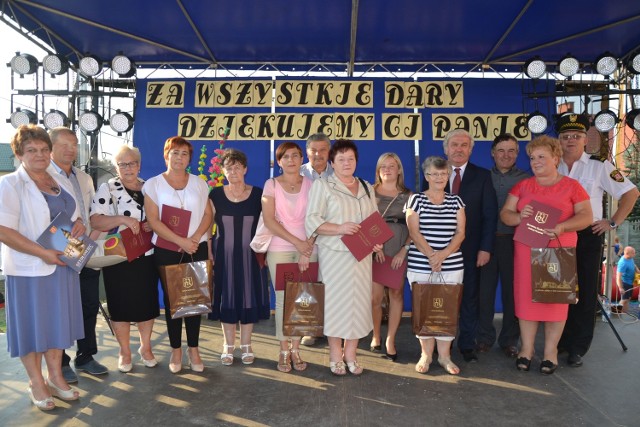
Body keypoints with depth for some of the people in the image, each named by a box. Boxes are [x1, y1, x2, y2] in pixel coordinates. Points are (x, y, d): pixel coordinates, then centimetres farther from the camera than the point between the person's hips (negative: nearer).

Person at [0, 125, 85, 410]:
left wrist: (79, 223, -4)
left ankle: (55, 377, 29)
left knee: (58, 320, 14)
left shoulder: (61, 182, 10)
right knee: (31, 323, 6)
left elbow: (74, 215, 20)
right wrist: (42, 253, -23)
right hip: (29, 267, -6)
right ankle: (36, 384, 22)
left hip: (62, 264, 6)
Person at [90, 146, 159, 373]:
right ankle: (124, 352, 21)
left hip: (147, 257, 4)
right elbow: (95, 221, -13)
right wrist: (122, 219, -26)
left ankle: (145, 347, 27)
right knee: (121, 305, 5)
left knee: (147, 302, 10)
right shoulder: (107, 189, -3)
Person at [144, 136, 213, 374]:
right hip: (166, 251, -1)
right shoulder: (153, 184, 1)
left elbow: (208, 215, 4)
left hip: (197, 249, 2)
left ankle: (193, 349, 17)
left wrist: (195, 238, -13)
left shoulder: (199, 184, 9)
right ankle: (176, 350, 19)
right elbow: (153, 220, -8)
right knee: (172, 299, 6)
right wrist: (181, 241, -17)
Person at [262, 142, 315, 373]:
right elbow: (269, 220, -6)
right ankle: (284, 351, 14)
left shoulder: (310, 185, 7)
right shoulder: (271, 184, 3)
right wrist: (296, 242, -12)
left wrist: (307, 249, -11)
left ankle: (296, 349, 14)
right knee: (283, 299, 2)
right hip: (279, 250, -1)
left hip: (307, 248, 1)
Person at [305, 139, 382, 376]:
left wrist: (376, 241, -3)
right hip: (334, 255, -4)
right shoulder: (322, 185, 0)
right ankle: (335, 356, 15)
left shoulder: (366, 187, 16)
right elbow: (312, 221, -8)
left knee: (358, 301, 5)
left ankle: (350, 354, 19)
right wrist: (339, 228, -20)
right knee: (335, 301, 1)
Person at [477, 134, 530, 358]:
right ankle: (485, 337, 20)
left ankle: (509, 340, 22)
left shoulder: (526, 179, 4)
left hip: (513, 241, 0)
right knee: (485, 289, 5)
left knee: (512, 290, 7)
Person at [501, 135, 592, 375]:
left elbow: (586, 216, -4)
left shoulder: (571, 186, 3)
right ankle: (526, 349, 16)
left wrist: (561, 227, -21)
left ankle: (550, 352, 15)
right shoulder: (522, 186, 9)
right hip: (526, 250, 2)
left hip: (559, 250, -2)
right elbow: (505, 214, 6)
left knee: (556, 298, 3)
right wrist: (519, 216, -16)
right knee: (526, 297, 3)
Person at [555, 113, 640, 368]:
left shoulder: (599, 166, -2)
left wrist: (613, 222, -3)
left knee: (586, 292, 3)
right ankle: (560, 342, 22)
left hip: (589, 235, -2)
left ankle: (578, 348, 14)